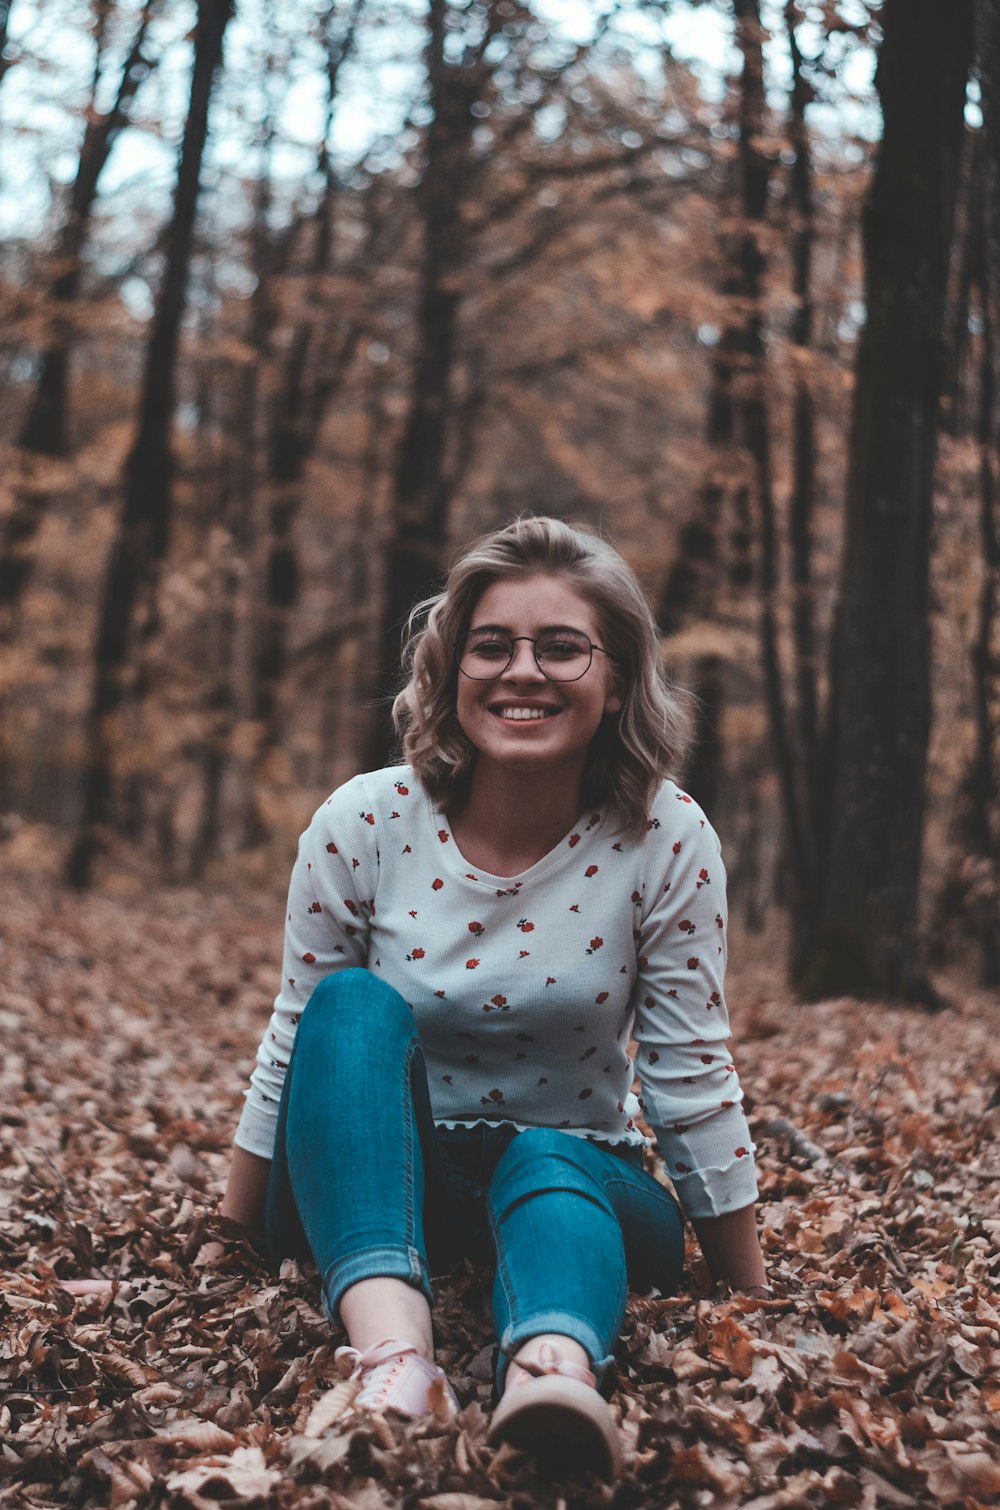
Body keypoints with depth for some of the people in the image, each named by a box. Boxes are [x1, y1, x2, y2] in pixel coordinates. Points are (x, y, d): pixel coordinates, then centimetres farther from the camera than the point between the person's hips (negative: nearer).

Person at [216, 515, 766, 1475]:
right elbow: (291, 1055, -2)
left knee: (547, 1167, -34)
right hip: (369, 1194, 1)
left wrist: (754, 1308, -1)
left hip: (579, 1179, 0)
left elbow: (690, 1080, -6)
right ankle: (390, 1346, -52)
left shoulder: (666, 841, -12)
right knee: (357, 1003, -28)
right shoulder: (363, 825, -11)